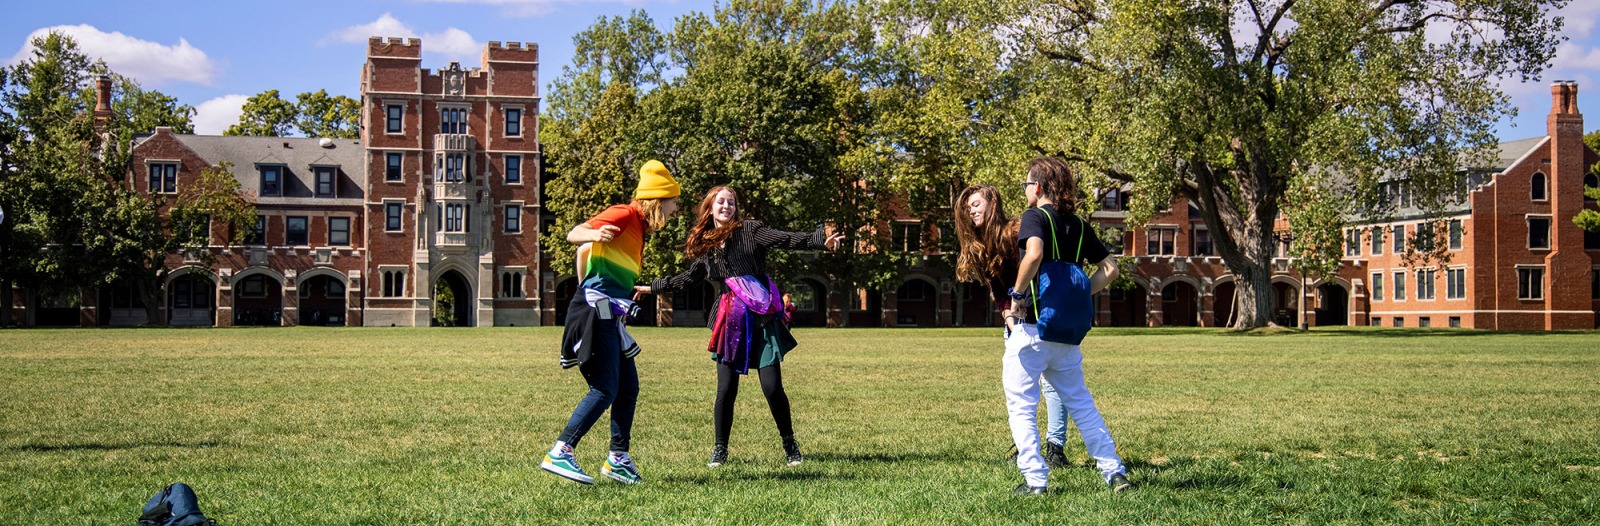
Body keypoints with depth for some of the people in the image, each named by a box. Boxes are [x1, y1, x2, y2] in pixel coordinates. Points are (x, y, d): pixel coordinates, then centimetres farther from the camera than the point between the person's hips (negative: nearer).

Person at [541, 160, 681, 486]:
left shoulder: (637, 227, 20)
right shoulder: (624, 215, -7)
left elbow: (584, 252, 29)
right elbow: (574, 235, -17)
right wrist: (595, 234, -38)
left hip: (611, 318, 10)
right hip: (598, 311, -10)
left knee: (628, 388, 12)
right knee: (605, 390, -14)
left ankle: (618, 460, 18)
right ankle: (559, 454, -15)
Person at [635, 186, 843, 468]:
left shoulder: (749, 230, 0)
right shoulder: (705, 246, 14)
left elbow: (788, 239, -12)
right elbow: (687, 277, 29)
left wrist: (822, 239, -27)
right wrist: (652, 287, 37)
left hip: (762, 319, -3)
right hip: (730, 322, 3)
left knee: (772, 387, -6)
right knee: (726, 389, -2)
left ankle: (790, 445, 13)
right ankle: (720, 450, 14)